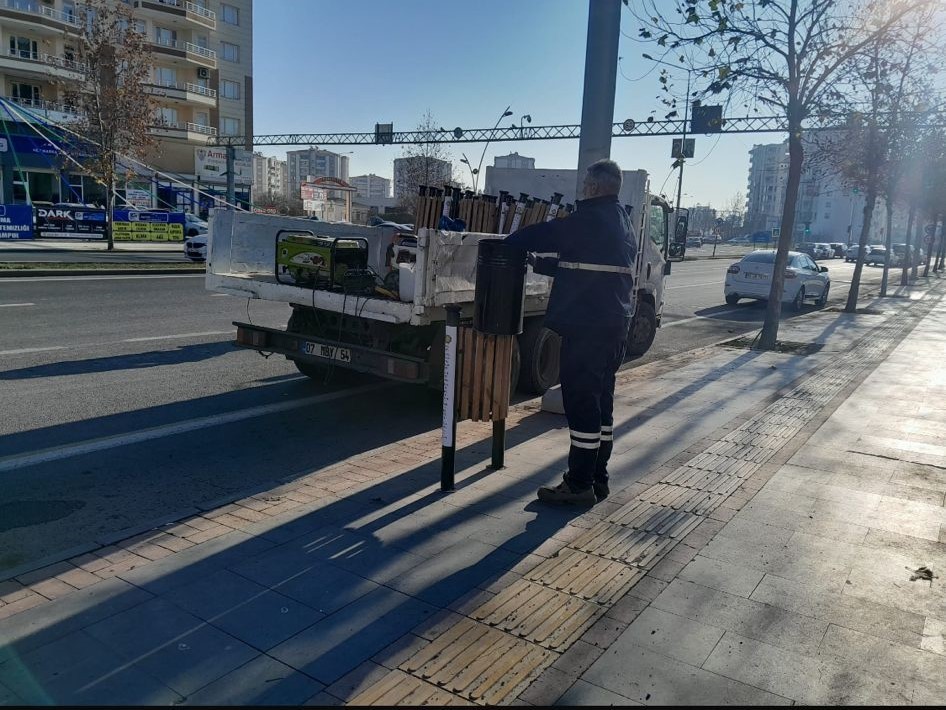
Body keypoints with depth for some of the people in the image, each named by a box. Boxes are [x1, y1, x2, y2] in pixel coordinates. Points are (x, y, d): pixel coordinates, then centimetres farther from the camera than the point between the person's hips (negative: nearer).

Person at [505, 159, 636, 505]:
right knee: (601, 399, 14)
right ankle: (598, 479, 23)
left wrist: (507, 243, 12)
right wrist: (538, 264, 23)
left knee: (581, 402, -5)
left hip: (587, 326, -10)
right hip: (616, 323, 10)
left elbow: (542, 235, -6)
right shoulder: (622, 222, 18)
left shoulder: (590, 217, -12)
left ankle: (579, 485, 1)